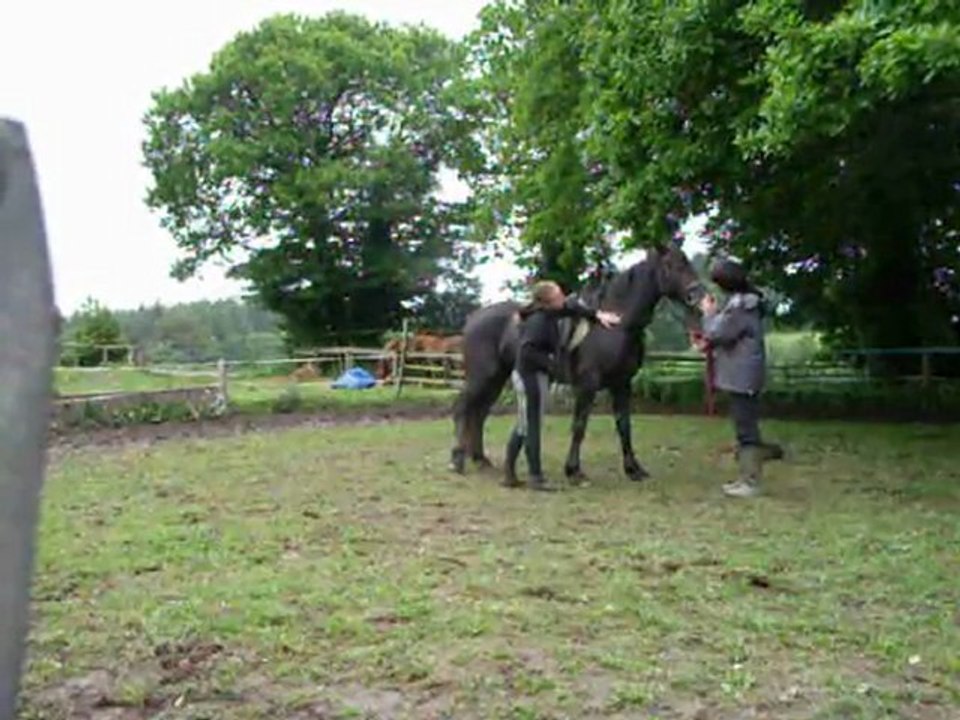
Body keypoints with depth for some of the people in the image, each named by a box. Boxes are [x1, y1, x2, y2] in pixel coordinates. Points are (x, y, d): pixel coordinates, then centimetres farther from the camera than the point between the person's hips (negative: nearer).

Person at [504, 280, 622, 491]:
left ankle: (509, 473, 21)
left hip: (527, 375, 10)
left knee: (524, 425, 15)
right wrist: (548, 363, -21)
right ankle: (536, 477, 9)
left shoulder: (549, 313, 3)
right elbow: (527, 351, -29)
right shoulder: (539, 321, -23)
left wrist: (598, 314, 8)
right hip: (531, 376, -10)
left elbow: (573, 307, 17)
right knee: (532, 426, 0)